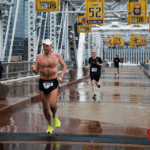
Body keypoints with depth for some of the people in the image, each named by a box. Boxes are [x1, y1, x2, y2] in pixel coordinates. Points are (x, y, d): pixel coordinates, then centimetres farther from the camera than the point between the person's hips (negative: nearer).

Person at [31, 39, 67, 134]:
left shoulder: (56, 56, -2)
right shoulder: (39, 57, 2)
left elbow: (64, 66, 10)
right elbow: (36, 71, 5)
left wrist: (61, 76, -5)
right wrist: (33, 69, -19)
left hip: (53, 83, -2)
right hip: (42, 83, 2)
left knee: (52, 105, -18)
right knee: (45, 107, 6)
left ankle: (55, 117, 16)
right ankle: (50, 125, 26)